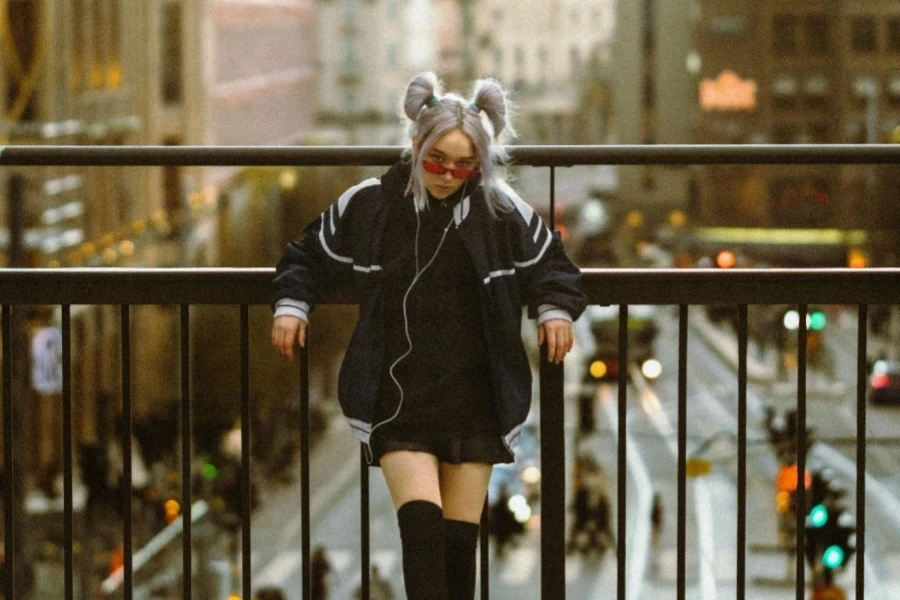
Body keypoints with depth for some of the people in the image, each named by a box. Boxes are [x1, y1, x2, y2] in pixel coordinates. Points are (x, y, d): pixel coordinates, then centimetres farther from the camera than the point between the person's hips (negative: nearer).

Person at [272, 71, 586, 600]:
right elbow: (310, 254, 14)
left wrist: (556, 309, -3)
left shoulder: (502, 209, -1)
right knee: (421, 527, -17)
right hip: (398, 402, -1)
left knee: (460, 540, 3)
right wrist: (292, 304, 2)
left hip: (473, 402, 1)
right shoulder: (370, 203, -2)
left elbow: (551, 263, 13)